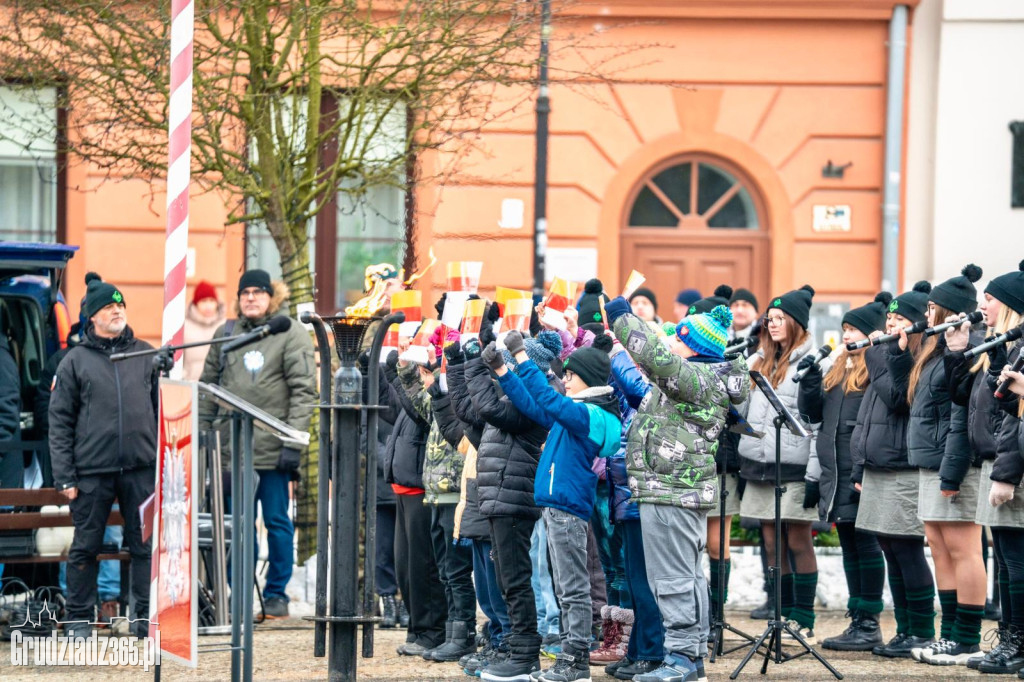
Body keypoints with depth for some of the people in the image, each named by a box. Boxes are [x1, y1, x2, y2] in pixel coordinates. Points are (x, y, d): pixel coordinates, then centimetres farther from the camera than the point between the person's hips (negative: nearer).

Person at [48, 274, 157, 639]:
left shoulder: (146, 354, 10)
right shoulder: (76, 360, 3)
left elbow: (163, 409, 13)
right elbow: (59, 421, 1)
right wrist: (64, 476, -6)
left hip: (141, 469, 2)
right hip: (92, 471, -2)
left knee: (146, 545, 2)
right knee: (85, 547, 4)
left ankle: (146, 617, 8)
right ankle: (79, 620, 12)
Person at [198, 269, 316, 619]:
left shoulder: (291, 335, -3)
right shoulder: (226, 334, 12)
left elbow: (304, 391, -8)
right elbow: (209, 386, 17)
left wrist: (293, 442, -15)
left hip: (272, 447, -4)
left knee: (277, 521, 2)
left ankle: (276, 594, 11)